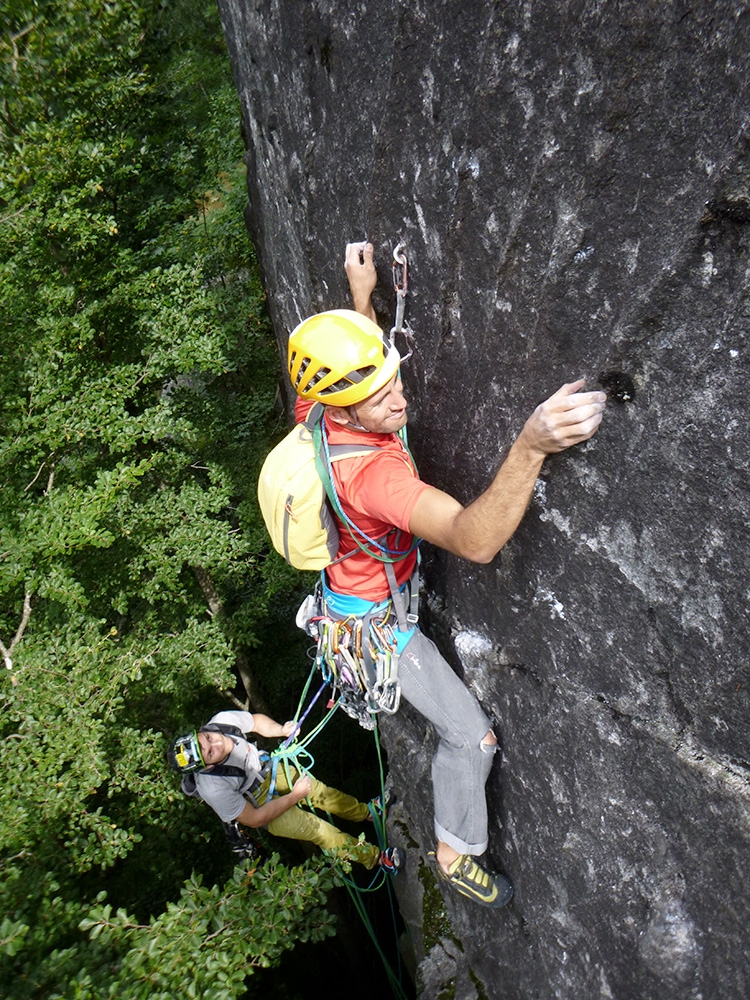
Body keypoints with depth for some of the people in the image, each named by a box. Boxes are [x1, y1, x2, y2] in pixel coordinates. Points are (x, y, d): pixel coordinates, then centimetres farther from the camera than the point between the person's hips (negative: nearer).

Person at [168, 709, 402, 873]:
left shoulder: (222, 721, -30)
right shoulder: (212, 788, -39)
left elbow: (257, 721, -7)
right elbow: (255, 819, -25)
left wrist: (281, 730, -25)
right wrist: (295, 796, -23)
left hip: (265, 770, 4)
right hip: (255, 806, -4)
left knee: (319, 790, -4)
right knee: (317, 829, -8)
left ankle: (365, 811, 23)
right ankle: (376, 858, 6)